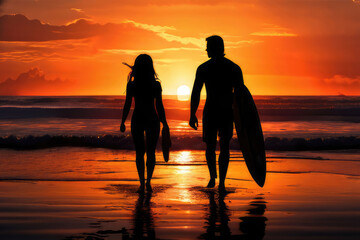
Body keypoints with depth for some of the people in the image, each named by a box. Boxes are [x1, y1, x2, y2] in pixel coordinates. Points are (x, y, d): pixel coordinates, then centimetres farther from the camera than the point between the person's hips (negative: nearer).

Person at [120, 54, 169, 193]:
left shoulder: (131, 85, -7)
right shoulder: (156, 85, -8)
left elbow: (127, 105, -5)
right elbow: (159, 106, -6)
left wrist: (122, 122, 5)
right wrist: (164, 123, 3)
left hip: (137, 120, 0)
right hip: (152, 120, 0)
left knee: (139, 153, 9)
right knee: (151, 152, 13)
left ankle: (142, 183, 1)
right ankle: (148, 181, 1)